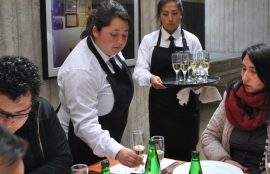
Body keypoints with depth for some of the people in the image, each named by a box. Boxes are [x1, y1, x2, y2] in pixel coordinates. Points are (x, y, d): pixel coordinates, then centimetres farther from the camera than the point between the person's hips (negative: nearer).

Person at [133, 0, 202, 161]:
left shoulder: (192, 40, 4)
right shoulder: (149, 40, 2)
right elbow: (139, 71, -7)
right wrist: (151, 78, -29)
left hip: (186, 105, 1)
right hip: (160, 106, 0)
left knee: (186, 153, 6)